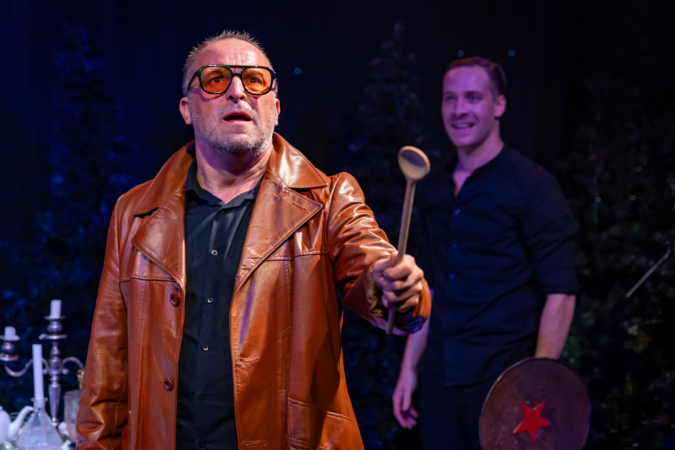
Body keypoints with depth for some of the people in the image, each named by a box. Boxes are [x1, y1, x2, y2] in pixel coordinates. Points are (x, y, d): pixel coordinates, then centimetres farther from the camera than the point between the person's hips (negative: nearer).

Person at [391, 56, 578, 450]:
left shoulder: (533, 185, -8)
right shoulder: (435, 187, 11)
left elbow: (560, 293, -13)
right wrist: (409, 368, 13)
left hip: (502, 378, -6)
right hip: (440, 379, 6)